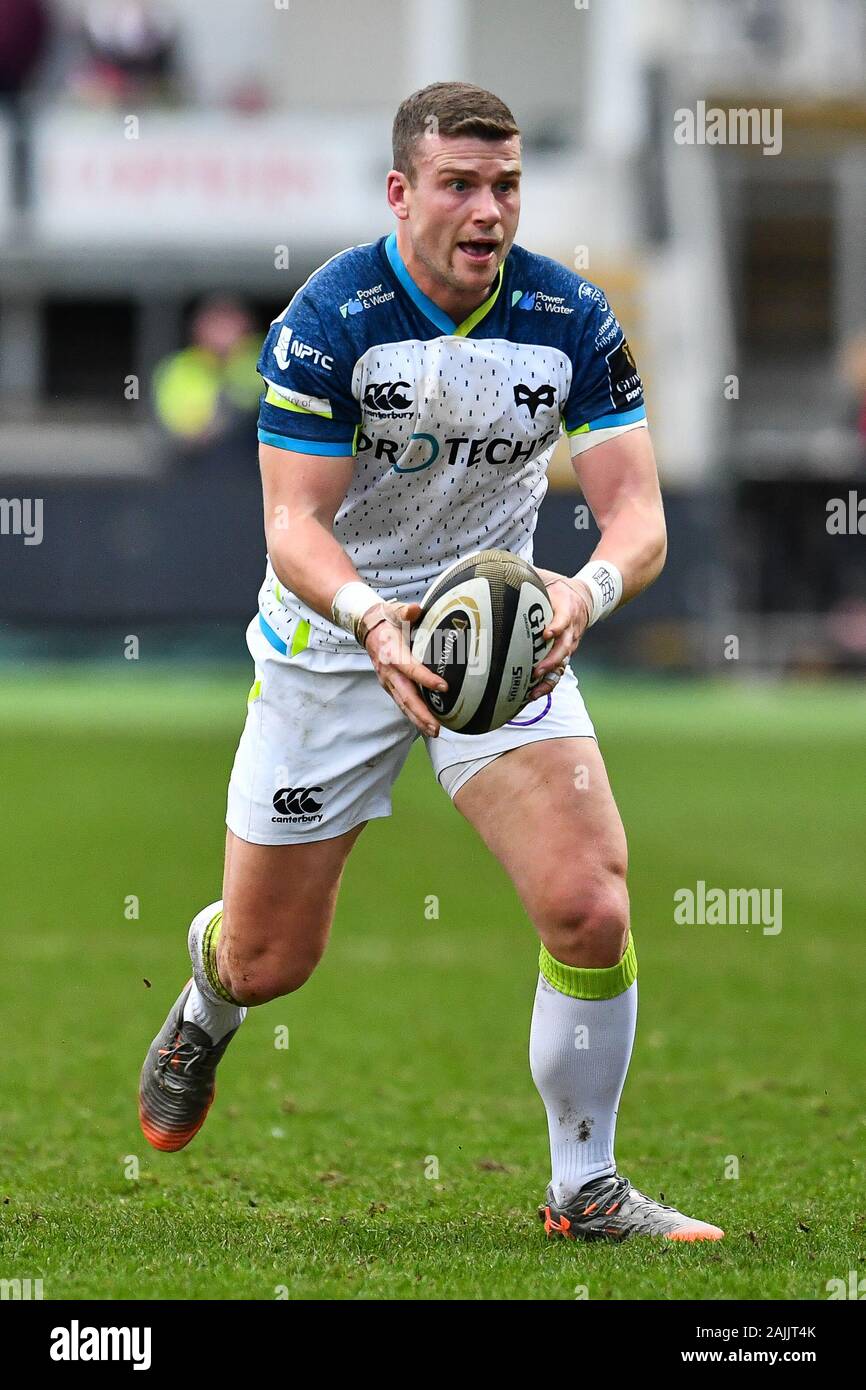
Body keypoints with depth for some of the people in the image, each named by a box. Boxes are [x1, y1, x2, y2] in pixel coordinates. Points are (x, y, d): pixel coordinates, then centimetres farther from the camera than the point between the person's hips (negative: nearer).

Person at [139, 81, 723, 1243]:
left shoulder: (573, 320, -12)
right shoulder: (329, 318, -19)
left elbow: (638, 512, -15)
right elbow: (294, 523, -21)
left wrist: (588, 591, -39)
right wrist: (372, 619, -42)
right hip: (331, 638, -2)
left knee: (589, 908, -18)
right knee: (267, 964, 7)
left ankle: (584, 1189, 1)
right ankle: (206, 1002, 48)